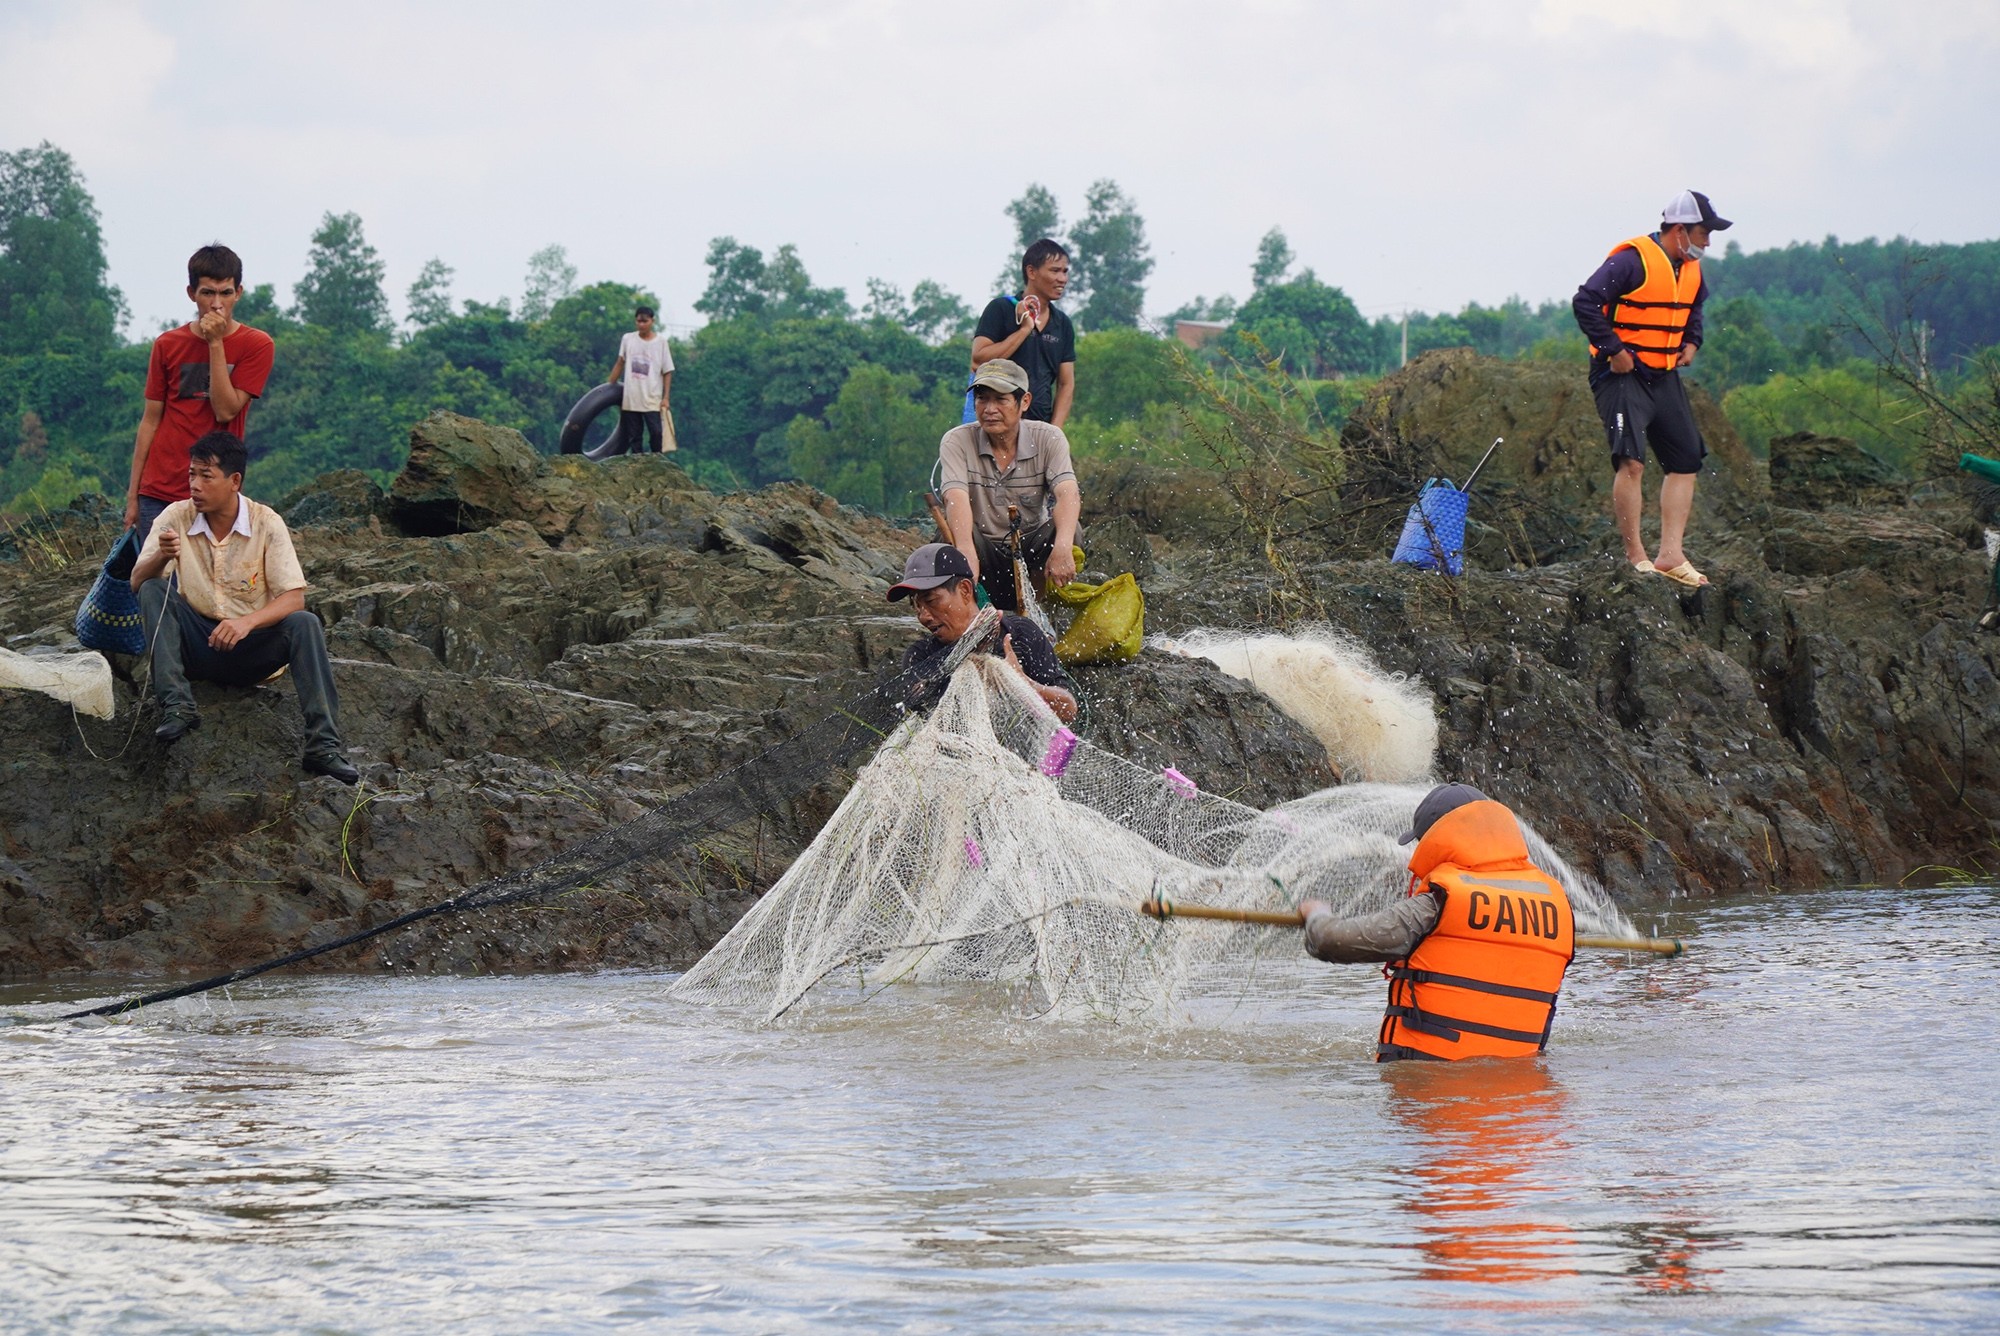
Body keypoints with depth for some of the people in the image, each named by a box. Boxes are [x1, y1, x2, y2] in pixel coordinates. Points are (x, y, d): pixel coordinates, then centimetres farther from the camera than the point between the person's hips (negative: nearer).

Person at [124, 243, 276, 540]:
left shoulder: (256, 346, 0)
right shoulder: (168, 345, 6)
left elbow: (225, 410, -10)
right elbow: (150, 421, 9)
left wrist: (216, 344, -12)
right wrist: (132, 495, 6)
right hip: (159, 493, 2)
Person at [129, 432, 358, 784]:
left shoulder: (266, 524, -10)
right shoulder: (176, 518, -6)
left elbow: (294, 597, -14)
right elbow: (137, 583, -10)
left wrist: (247, 622, -34)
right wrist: (161, 556, -33)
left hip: (251, 648, -1)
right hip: (197, 645, 1)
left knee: (304, 624, -29)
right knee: (153, 592, -23)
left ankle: (323, 747, -32)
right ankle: (177, 708, -30)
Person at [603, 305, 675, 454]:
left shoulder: (661, 341, -1)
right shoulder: (627, 339, 5)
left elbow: (667, 372, -1)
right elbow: (620, 363, 16)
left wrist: (666, 398, -7)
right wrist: (609, 385, 14)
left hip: (652, 400, -3)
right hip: (630, 399, 3)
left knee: (656, 434, -11)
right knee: (633, 436, 5)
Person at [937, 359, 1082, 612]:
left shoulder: (1048, 438, -6)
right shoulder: (957, 442, -9)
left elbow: (1067, 493, -23)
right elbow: (956, 499, -26)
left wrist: (1063, 547, -44)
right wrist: (966, 552, -47)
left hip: (1032, 548, 1)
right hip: (983, 552, -1)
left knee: (1067, 529, -27)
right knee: (952, 528, -31)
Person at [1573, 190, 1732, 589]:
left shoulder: (1691, 270, 11)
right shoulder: (1632, 261, -16)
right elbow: (1586, 302, -22)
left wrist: (1691, 342, 15)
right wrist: (1613, 350, -20)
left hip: (1665, 377, 9)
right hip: (1622, 375, -9)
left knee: (1686, 461, 5)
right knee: (1632, 461, -17)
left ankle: (1670, 556, 6)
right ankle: (1636, 557, -12)